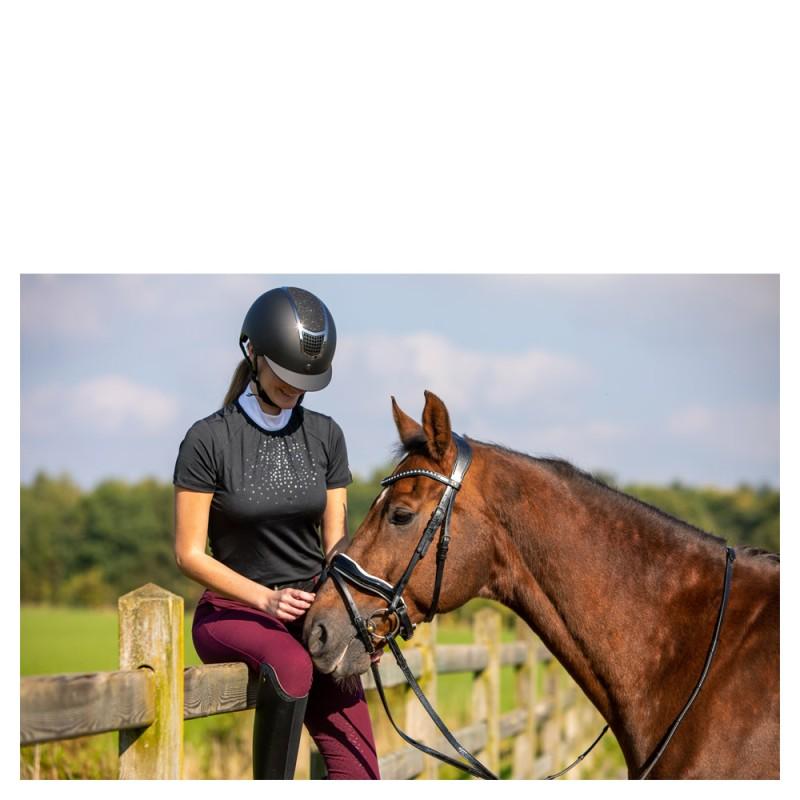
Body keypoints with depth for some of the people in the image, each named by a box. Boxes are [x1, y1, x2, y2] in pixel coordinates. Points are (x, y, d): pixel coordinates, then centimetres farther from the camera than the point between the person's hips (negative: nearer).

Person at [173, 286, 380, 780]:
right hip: (232, 611, -4)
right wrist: (266, 598, -22)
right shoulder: (210, 439, -8)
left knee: (358, 772, -14)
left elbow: (335, 545, 6)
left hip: (311, 607, 4)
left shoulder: (325, 436, 6)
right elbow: (190, 554, -9)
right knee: (291, 666, -39)